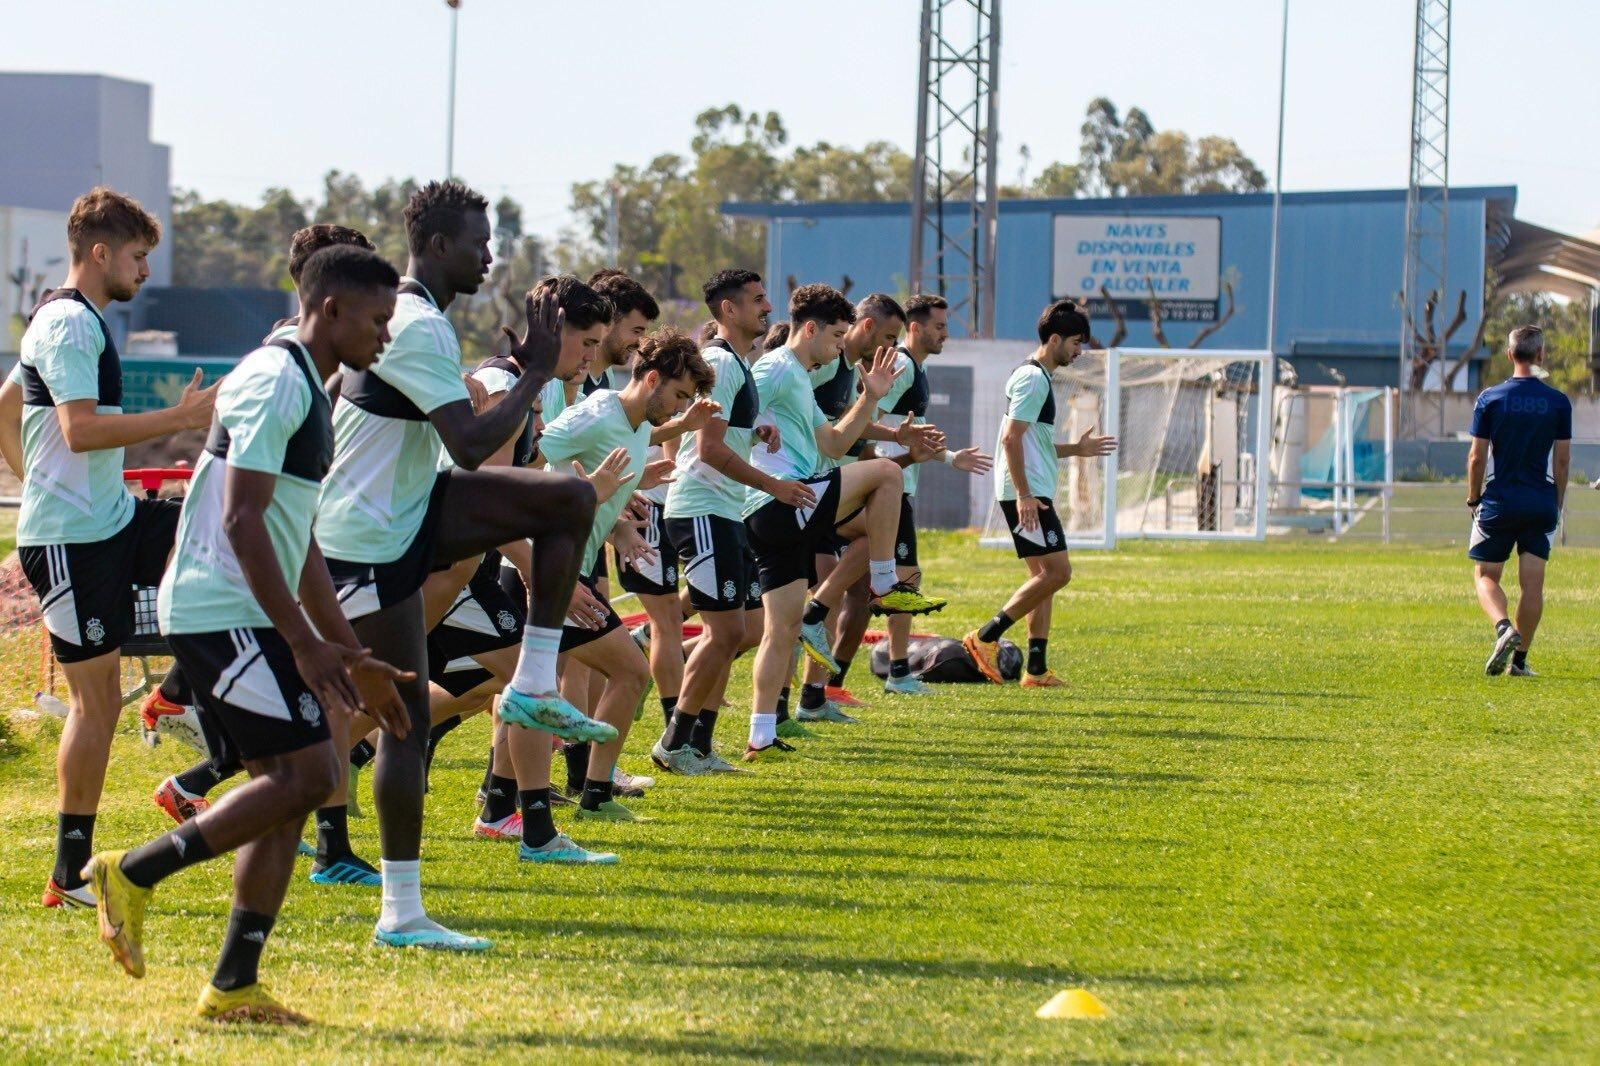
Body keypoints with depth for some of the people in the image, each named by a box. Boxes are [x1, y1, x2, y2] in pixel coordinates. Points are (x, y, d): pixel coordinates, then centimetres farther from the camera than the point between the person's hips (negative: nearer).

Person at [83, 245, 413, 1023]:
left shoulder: (309, 394, 20)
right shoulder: (274, 381, -12)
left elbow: (300, 547, 26)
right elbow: (241, 521, -20)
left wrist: (353, 660, 25)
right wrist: (305, 642, -22)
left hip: (240, 618, 10)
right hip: (222, 614, -10)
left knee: (288, 785, 7)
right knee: (307, 772, -14)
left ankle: (233, 988, 8)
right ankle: (134, 873, -6)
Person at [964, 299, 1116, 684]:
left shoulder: (1037, 377, 21)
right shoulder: (1033, 378, -12)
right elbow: (1011, 439, -20)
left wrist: (1076, 449, 21)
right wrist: (1024, 494, -24)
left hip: (1032, 495, 11)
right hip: (1027, 495, -11)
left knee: (1044, 577, 9)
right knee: (1057, 571, -13)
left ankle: (1037, 669, 7)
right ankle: (986, 637, -12)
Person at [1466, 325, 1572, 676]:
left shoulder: (1490, 398, -5)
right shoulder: (1558, 402, -1)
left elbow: (1477, 457, -4)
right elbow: (1562, 461, 2)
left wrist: (1473, 500, 8)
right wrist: (1557, 506, 13)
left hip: (1499, 501, -1)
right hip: (1541, 503, 1)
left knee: (1486, 575, 7)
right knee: (1533, 583, 5)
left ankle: (1504, 628, -20)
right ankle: (1520, 659, 5)